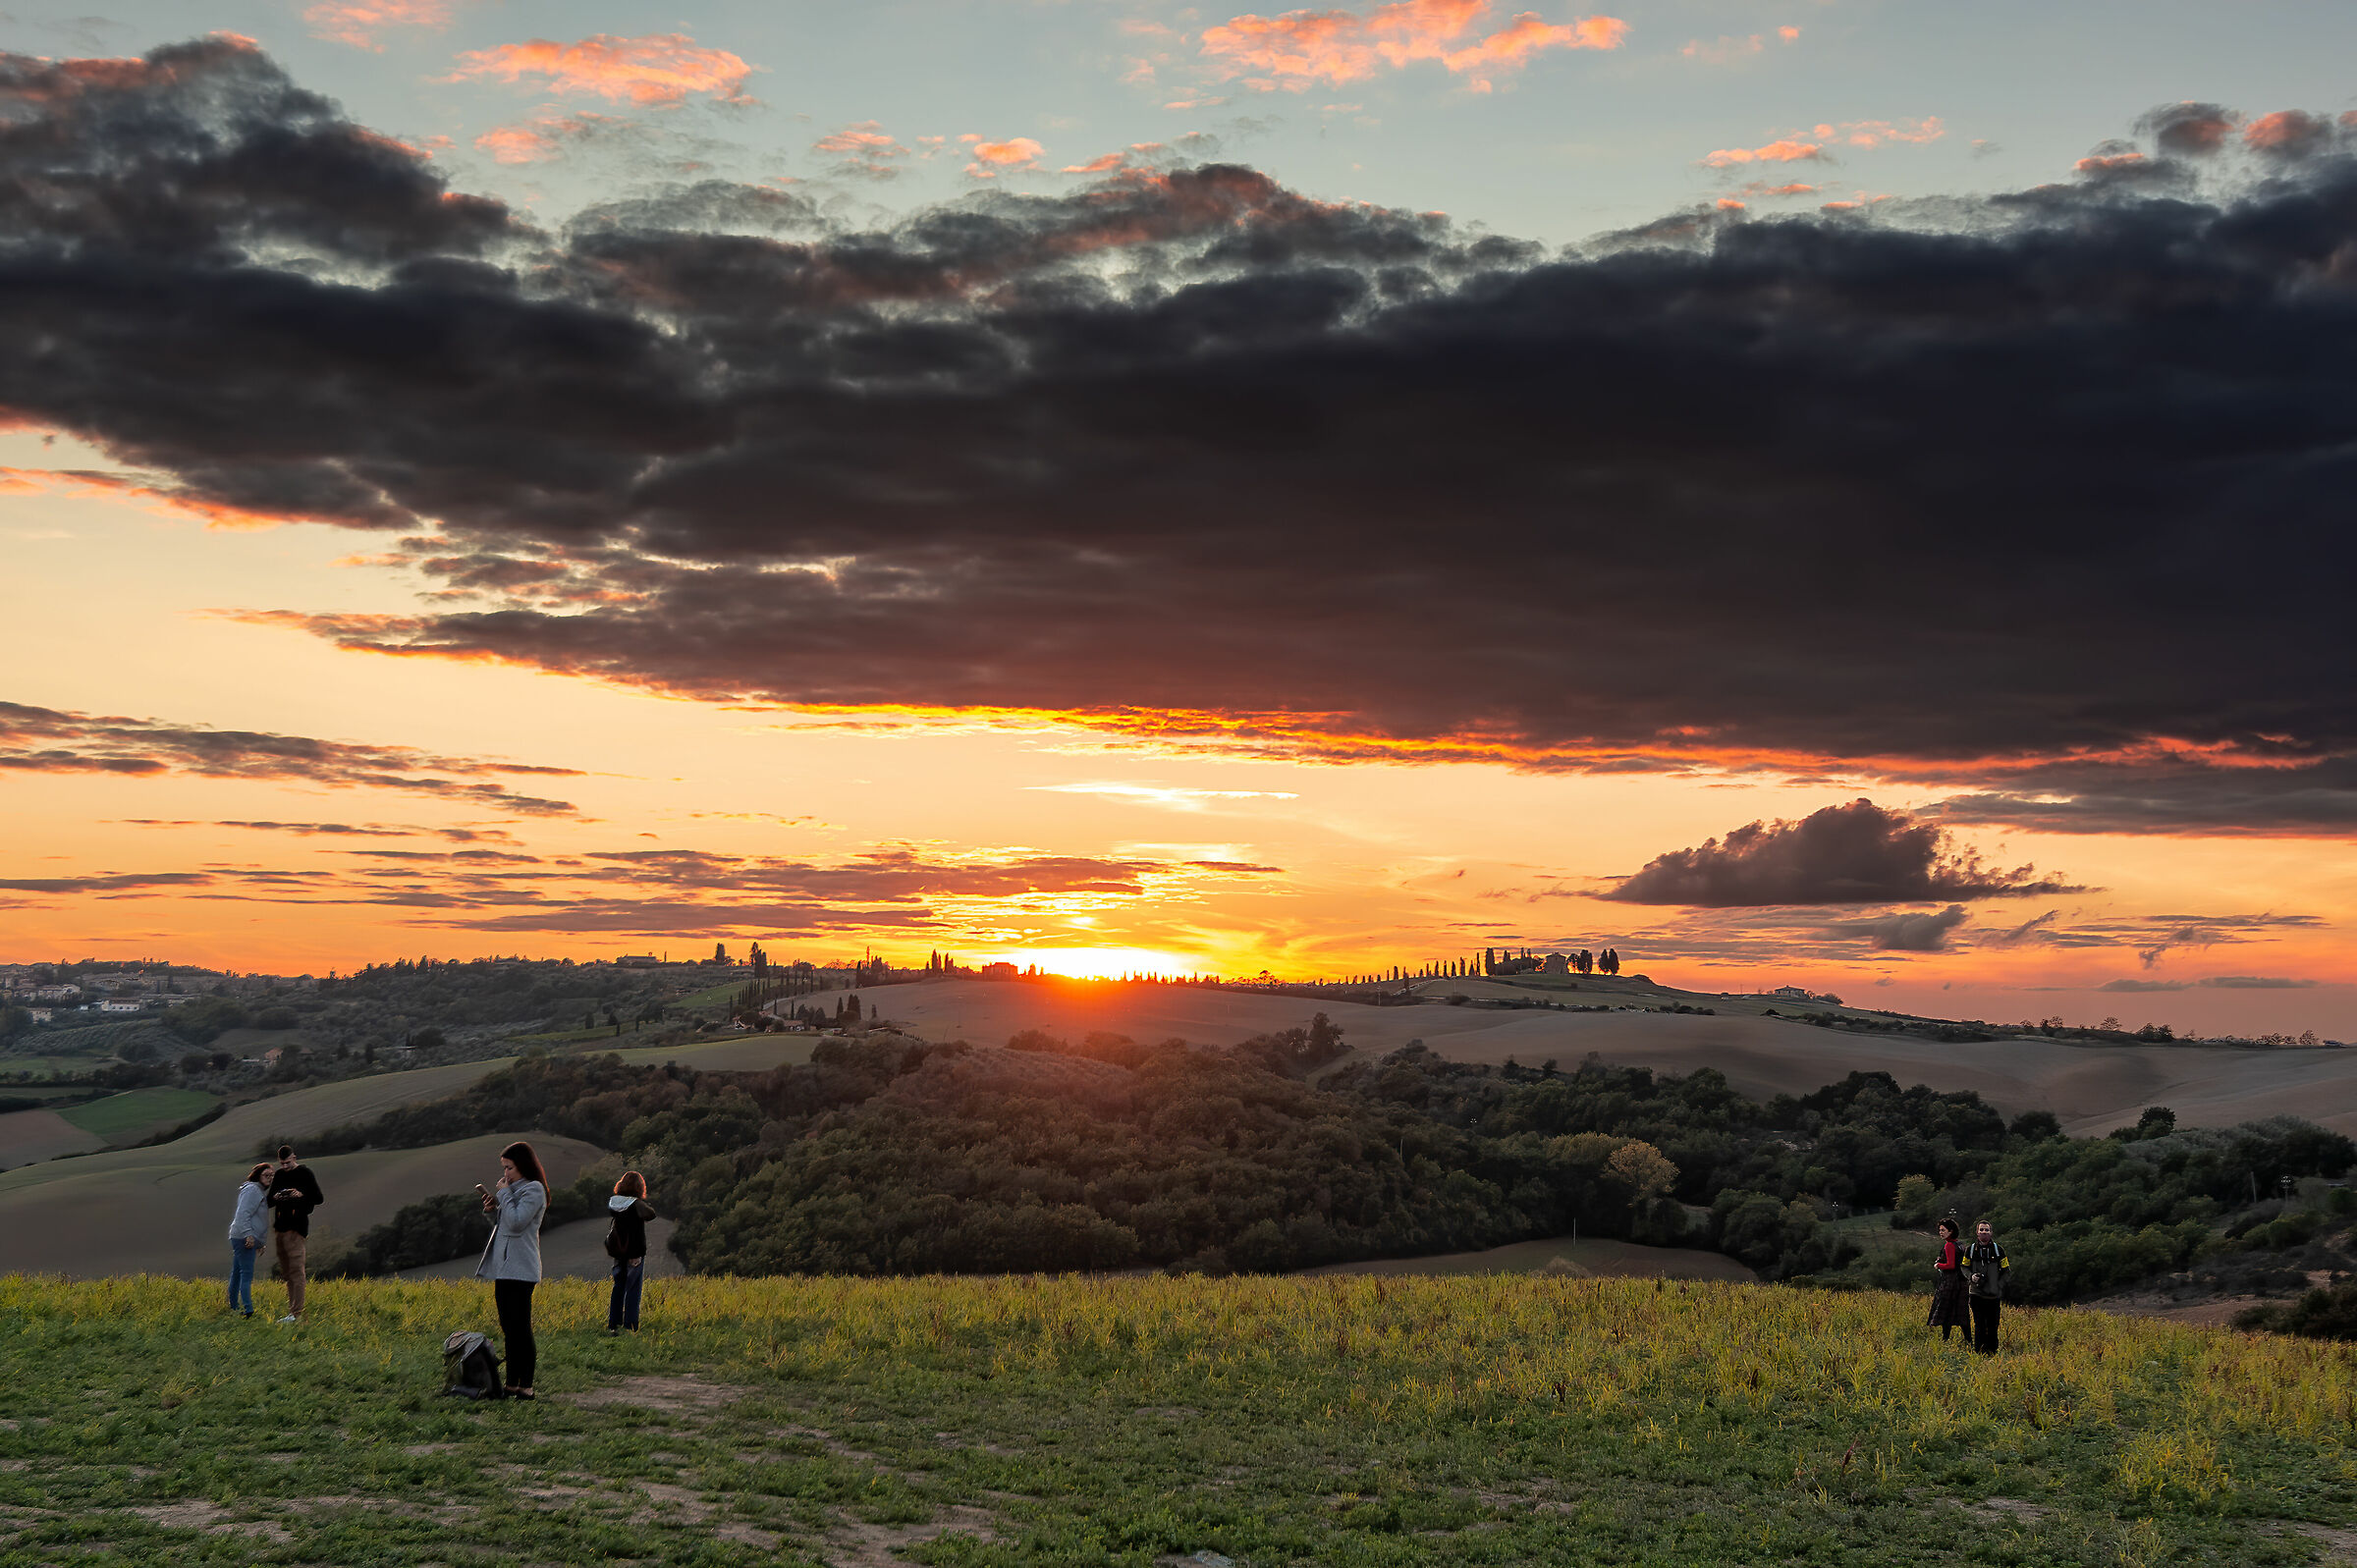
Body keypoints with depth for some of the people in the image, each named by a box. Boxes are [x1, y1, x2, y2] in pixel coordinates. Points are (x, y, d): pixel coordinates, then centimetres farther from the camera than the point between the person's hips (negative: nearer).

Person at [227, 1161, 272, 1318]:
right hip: (245, 1238, -10)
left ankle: (234, 1308, 18)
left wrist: (260, 1243, 26)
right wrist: (248, 1234, -26)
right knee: (247, 1275, -16)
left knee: (237, 1274, 13)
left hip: (248, 1239, 10)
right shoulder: (252, 1190, -9)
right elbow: (243, 1214, -19)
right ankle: (247, 1310, -22)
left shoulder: (260, 1192, 22)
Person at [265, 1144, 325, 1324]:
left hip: (296, 1227, -7)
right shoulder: (279, 1175, 15)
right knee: (286, 1272, 9)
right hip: (280, 1227, 7)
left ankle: (297, 1314, -15)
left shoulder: (305, 1173, -2)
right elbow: (269, 1202, 20)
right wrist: (275, 1197, -3)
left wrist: (302, 1195, -20)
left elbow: (319, 1198, -3)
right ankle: (291, 1311, 13)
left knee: (296, 1270, -11)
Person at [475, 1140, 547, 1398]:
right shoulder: (513, 1189, 19)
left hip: (520, 1269, -9)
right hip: (503, 1266, 9)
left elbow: (516, 1222, -19)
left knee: (520, 1328, -9)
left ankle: (526, 1386, -7)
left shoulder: (533, 1189, -9)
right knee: (508, 1329, 11)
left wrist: (505, 1193, -11)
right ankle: (512, 1384, 15)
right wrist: (492, 1210, 6)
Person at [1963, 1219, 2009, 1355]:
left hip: (1994, 1295, 0)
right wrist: (1971, 1276, -7)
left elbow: (2005, 1271, 7)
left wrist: (1999, 1287, -5)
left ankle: (1992, 1353, 15)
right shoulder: (1970, 1250, 4)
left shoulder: (1998, 1250, 3)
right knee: (1979, 1325, -2)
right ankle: (1979, 1353, 4)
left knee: (1992, 1326, 5)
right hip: (1977, 1294, 0)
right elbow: (1964, 1267, 14)